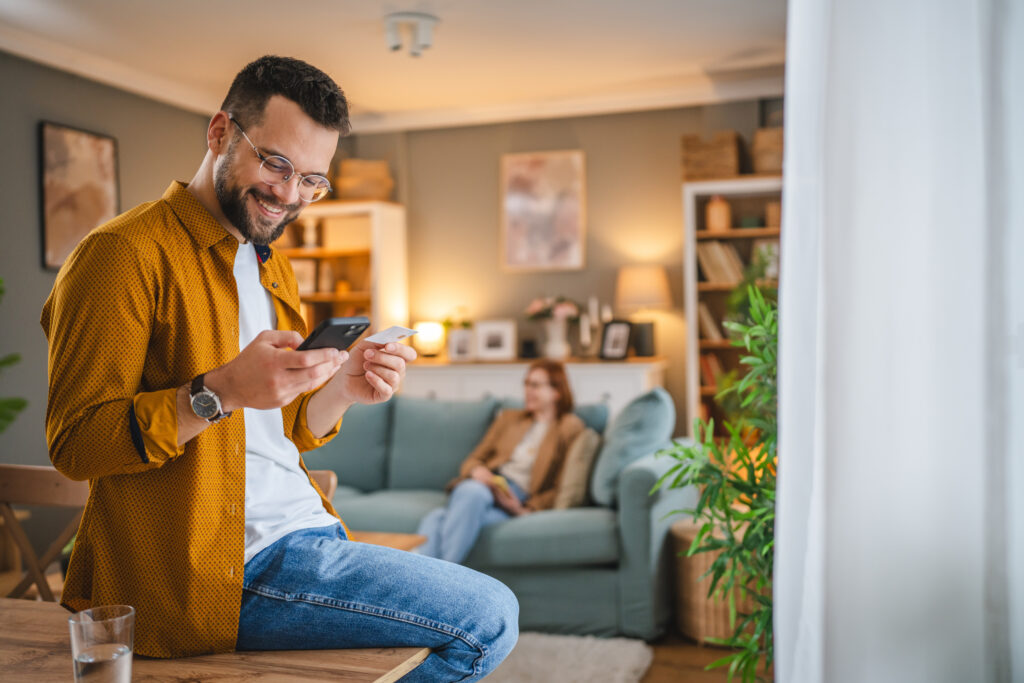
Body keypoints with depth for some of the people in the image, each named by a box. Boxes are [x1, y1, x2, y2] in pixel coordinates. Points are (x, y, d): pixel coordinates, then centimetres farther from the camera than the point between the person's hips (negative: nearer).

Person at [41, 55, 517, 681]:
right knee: (489, 618, -14)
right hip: (219, 569, -9)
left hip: (303, 532, 9)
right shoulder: (125, 253, -8)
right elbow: (74, 443, -13)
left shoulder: (273, 269, 20)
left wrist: (340, 388, -1)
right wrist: (219, 392, -26)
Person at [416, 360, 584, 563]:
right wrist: (477, 470, -2)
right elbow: (474, 459, 23)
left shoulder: (570, 427, 12)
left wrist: (527, 510, -11)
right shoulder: (509, 417, 27)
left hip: (519, 497, -4)